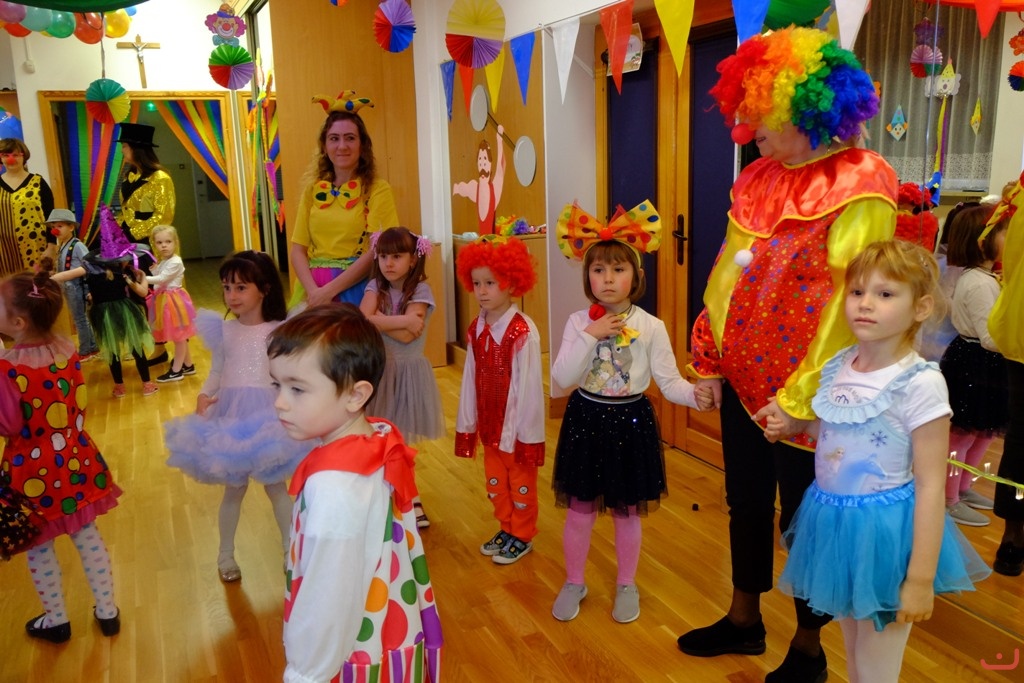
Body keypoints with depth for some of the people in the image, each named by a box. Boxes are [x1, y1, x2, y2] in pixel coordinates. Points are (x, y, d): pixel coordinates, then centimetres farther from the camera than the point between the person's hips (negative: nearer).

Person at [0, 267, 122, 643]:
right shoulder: (66, 348, -8)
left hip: (32, 468, -5)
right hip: (74, 458, 5)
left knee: (39, 548, 16)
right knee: (88, 536, 17)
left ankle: (56, 621, 33)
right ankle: (107, 611, 29)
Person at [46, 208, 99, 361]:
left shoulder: (77, 245, -15)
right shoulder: (62, 247, 10)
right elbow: (61, 269, 14)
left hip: (76, 286, -8)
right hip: (67, 287, 8)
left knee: (80, 319, 0)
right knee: (81, 318, 15)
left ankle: (85, 351, 11)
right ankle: (92, 347, 25)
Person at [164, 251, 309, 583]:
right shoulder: (223, 330, 2)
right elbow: (216, 372, 6)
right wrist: (203, 396, -11)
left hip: (268, 417, -2)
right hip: (231, 417, 2)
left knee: (276, 485, 10)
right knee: (234, 488, 13)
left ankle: (291, 549, 28)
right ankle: (226, 554, 32)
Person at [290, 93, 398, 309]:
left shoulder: (377, 189, -3)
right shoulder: (313, 190, 8)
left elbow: (376, 252, -11)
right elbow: (297, 249, 5)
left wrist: (329, 290, -16)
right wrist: (313, 290, -13)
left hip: (354, 289, -3)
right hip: (311, 291, 3)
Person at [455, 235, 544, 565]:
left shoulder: (523, 332, -21)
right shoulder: (476, 329, 0)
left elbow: (528, 384, -19)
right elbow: (470, 379, 2)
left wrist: (525, 432, -16)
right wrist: (466, 423, 4)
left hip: (517, 423, -6)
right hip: (489, 421, 6)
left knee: (520, 481, 12)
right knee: (495, 479, 20)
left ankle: (522, 536, 30)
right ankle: (506, 528, 39)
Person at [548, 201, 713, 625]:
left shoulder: (650, 327, -8)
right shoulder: (578, 323, -5)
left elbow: (668, 381, -9)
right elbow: (562, 378, -14)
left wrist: (695, 394, -28)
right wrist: (590, 336, -22)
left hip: (630, 422, -1)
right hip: (586, 420, 1)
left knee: (628, 512, 13)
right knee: (580, 509, 11)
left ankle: (626, 585, 35)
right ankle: (574, 582, 33)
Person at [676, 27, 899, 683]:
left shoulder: (860, 192, -16)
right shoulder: (762, 179, 6)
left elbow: (850, 303, -19)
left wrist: (800, 400, -19)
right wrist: (712, 359, 8)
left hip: (800, 395, -6)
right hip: (743, 380, 7)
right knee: (746, 502, 19)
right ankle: (744, 619, 41)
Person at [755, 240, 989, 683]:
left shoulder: (920, 383, -20)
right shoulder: (838, 366, -1)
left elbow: (930, 486, -17)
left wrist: (921, 578, -16)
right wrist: (791, 423, 1)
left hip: (885, 533, -6)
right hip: (834, 525, 6)